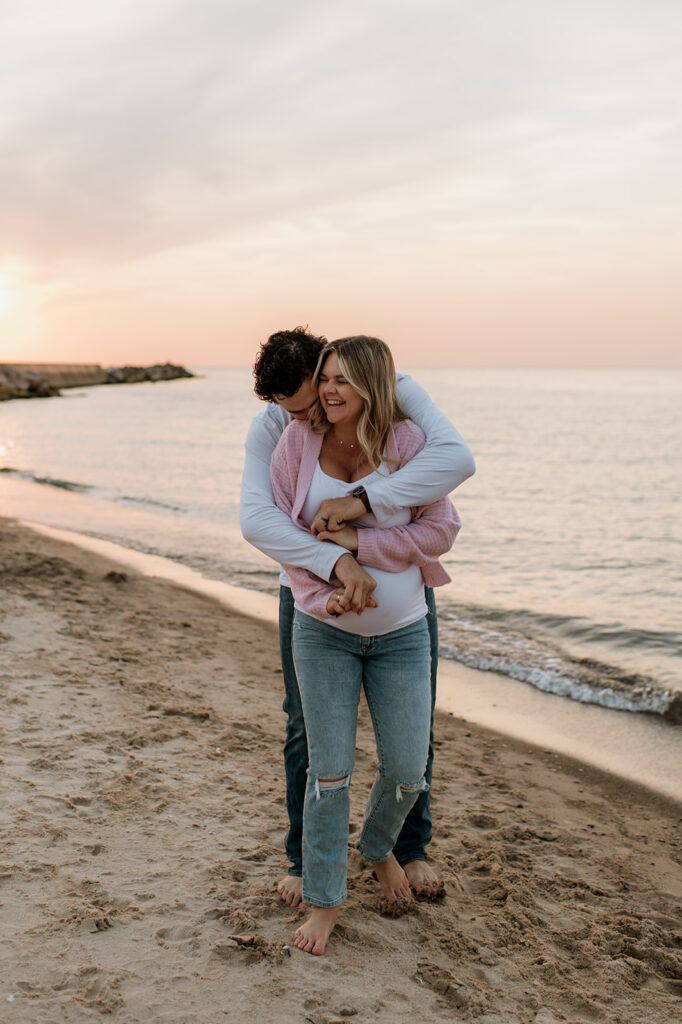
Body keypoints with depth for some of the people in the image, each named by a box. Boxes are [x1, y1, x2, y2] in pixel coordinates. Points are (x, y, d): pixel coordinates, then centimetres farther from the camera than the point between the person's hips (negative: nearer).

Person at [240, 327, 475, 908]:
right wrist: (338, 562, -45)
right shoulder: (270, 430, -17)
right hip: (311, 587, 0)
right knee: (309, 731, 6)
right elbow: (256, 520, -32)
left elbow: (457, 458, -37)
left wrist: (365, 501, -45)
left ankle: (410, 847, 32)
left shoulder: (396, 395, -20)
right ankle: (306, 859, 25)